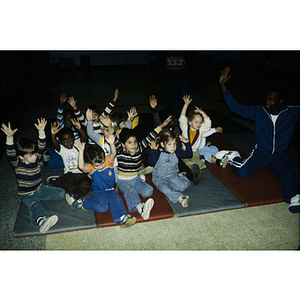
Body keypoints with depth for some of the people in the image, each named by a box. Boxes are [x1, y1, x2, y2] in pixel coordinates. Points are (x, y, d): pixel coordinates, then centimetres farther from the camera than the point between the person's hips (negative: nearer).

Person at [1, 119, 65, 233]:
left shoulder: (37, 159, -3)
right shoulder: (17, 164, -13)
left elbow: (41, 146, -13)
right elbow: (10, 153, -29)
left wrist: (41, 131, -27)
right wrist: (9, 137, -45)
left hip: (40, 189, 5)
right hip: (27, 195, -5)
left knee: (62, 193, -10)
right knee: (34, 205, -39)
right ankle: (42, 220, -69)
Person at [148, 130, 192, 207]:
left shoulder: (176, 152, 0)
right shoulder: (159, 153, -12)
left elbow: (189, 154, 3)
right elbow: (151, 163, -26)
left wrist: (187, 143, -10)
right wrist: (153, 151, -38)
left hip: (173, 176, 3)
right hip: (160, 178, -3)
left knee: (182, 186, -25)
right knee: (165, 188, -37)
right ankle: (180, 197, -44)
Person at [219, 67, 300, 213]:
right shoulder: (259, 112, -4)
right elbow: (235, 107, -4)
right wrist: (223, 86, -11)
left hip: (279, 155, 1)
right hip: (261, 151, -1)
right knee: (243, 171, -25)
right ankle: (232, 158, 6)